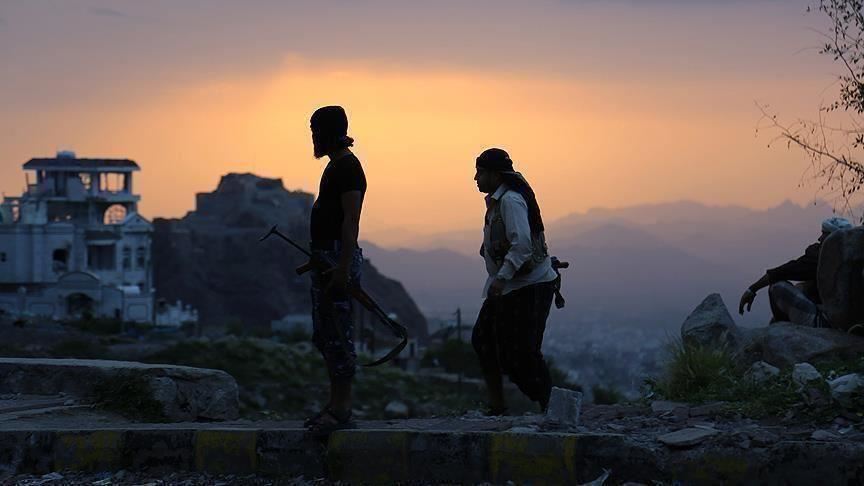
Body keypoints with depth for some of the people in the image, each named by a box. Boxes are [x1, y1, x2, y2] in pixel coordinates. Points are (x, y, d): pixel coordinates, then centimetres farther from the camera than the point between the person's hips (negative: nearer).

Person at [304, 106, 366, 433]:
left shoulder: (347, 167, -13)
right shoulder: (337, 165, 19)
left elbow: (351, 221, -20)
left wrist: (342, 268, -25)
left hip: (338, 258, -11)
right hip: (326, 258, 11)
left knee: (338, 334, -9)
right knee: (324, 335, 13)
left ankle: (341, 409, -8)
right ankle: (336, 406, 18)